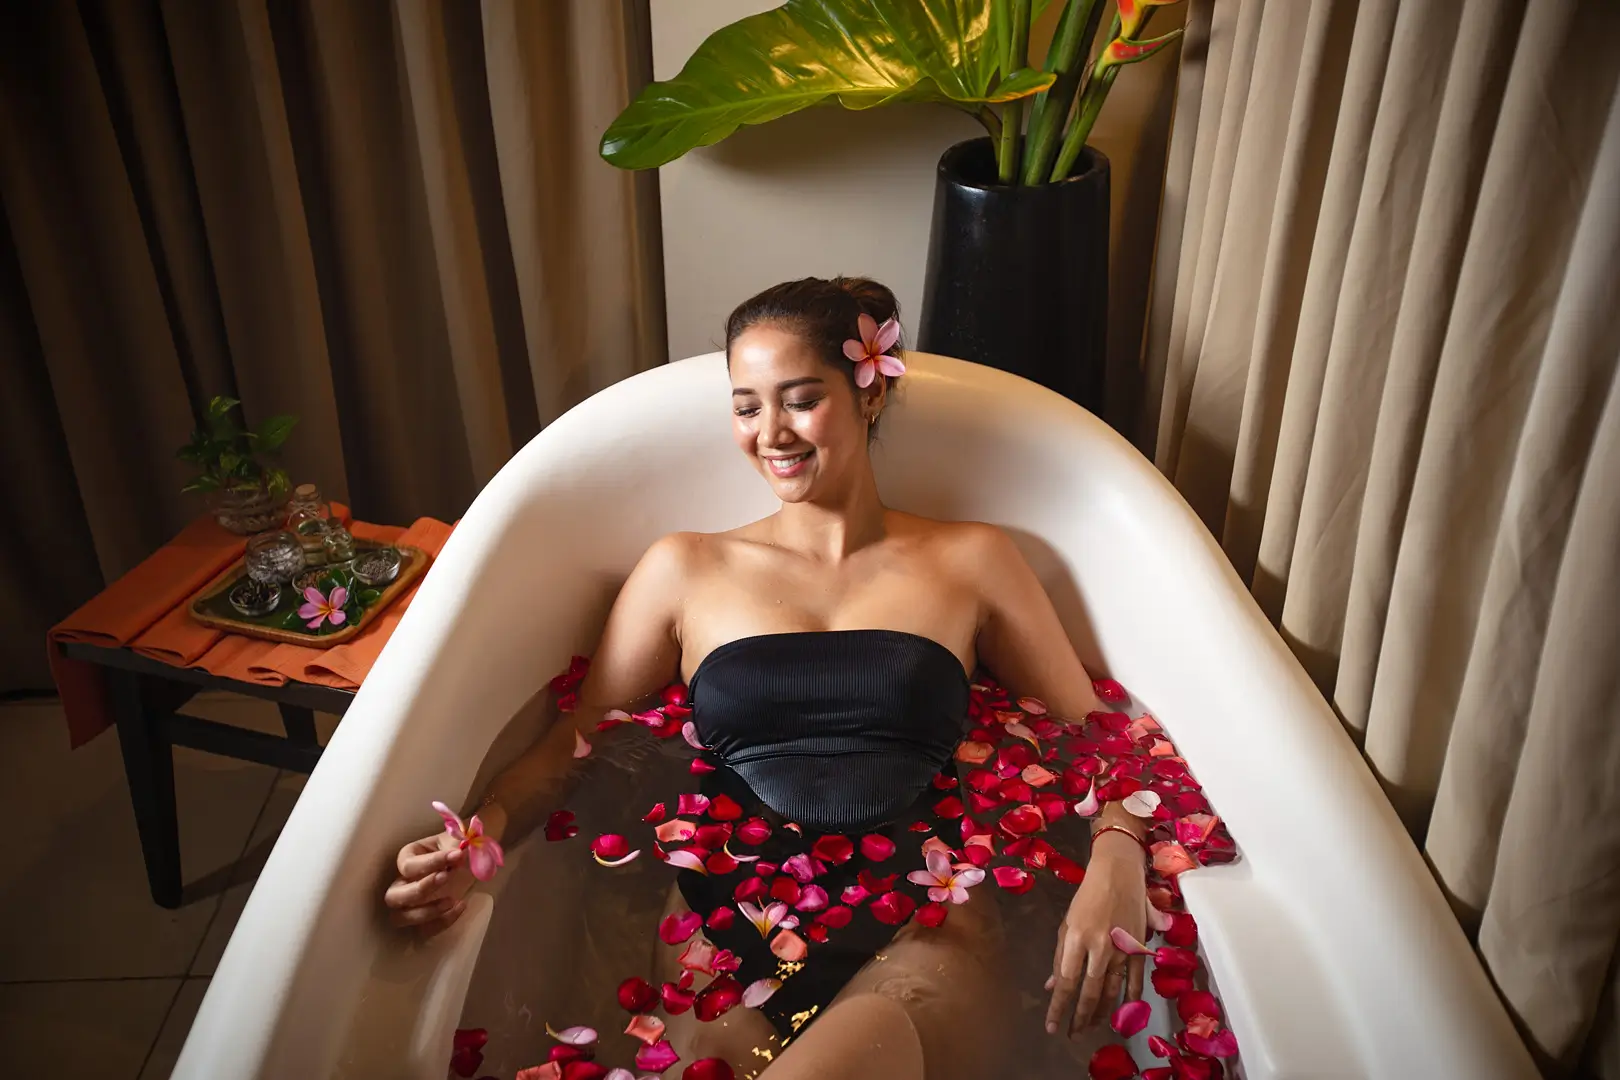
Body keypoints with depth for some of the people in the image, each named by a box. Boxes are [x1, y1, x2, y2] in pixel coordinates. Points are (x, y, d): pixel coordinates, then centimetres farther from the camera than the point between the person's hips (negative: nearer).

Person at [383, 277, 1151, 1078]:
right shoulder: (685, 570, 16)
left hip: (919, 939, -1)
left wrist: (1115, 860, -7)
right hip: (725, 931, 2)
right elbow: (572, 740, 14)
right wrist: (481, 831, -6)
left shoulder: (970, 561, 14)